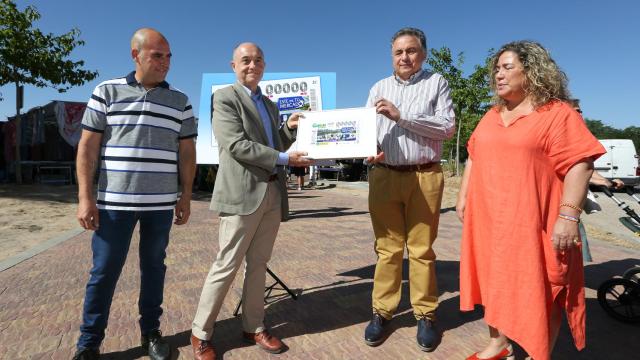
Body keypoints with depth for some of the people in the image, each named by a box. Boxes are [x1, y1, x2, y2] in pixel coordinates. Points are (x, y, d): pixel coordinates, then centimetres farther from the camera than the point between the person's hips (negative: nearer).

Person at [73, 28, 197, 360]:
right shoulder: (106, 92, 3)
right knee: (104, 270, 5)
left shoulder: (180, 102, 7)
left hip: (161, 203, 2)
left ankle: (151, 332, 26)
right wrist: (85, 197, -6)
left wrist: (186, 196, 3)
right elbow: (87, 146, 0)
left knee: (153, 266, 11)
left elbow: (187, 152, 7)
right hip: (114, 200, -1)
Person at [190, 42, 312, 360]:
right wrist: (284, 158, -16)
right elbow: (236, 145, -15)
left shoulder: (270, 105, 20)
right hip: (243, 193, -6)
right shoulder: (224, 98, -2)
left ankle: (254, 328, 25)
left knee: (258, 265, 13)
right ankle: (201, 334, 18)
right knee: (227, 265, 0)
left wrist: (290, 129, 5)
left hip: (273, 192, 7)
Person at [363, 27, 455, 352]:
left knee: (421, 249, 4)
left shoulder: (436, 83, 6)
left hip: (424, 177, -2)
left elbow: (447, 127, -6)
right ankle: (381, 312, 18)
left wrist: (401, 115, -12)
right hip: (384, 176, 3)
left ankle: (425, 314, 18)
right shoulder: (379, 88, 16)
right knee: (387, 248, 7)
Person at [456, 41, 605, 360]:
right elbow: (473, 157, 18)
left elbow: (580, 164, -12)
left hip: (530, 224, -6)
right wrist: (463, 196, 13)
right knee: (495, 284, 16)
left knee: (538, 292, 4)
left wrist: (568, 215, -19)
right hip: (489, 220, 7)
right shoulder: (492, 115, 15)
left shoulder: (557, 113, -6)